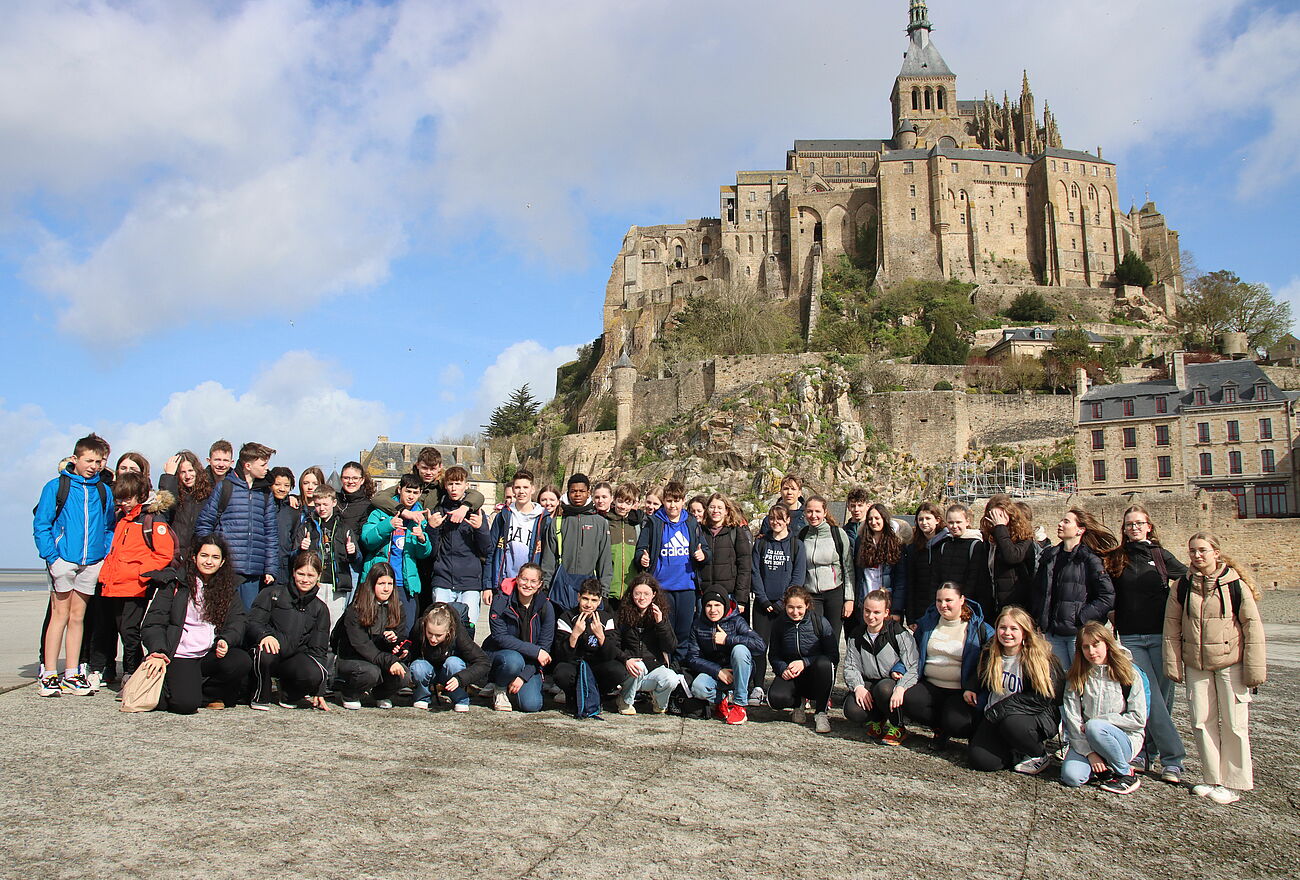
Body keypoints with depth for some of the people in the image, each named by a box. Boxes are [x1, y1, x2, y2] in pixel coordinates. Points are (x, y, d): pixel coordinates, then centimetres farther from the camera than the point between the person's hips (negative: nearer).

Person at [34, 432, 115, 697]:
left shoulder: (104, 491, 11)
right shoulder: (56, 486, 1)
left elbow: (109, 527, 15)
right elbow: (41, 524, -2)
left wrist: (105, 556, 2)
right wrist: (51, 556, -12)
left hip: (91, 563, 3)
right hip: (63, 560, -3)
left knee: (78, 617, 8)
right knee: (60, 614, -2)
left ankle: (72, 674, 13)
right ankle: (48, 674, 4)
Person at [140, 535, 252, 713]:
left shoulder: (229, 587, 13)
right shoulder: (174, 582, 4)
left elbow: (236, 623, 4)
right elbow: (153, 622, -2)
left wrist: (225, 640, -20)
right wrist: (158, 650, -20)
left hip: (211, 656, 3)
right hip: (180, 656, -3)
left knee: (242, 661, -29)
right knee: (186, 703, -27)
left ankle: (204, 693, -3)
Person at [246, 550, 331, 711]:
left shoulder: (320, 609, 13)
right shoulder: (273, 593, 6)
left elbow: (319, 648, 10)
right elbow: (252, 622, -5)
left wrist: (319, 692, 2)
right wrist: (265, 635, -31)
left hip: (294, 658, 2)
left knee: (315, 674, -30)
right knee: (265, 654, -37)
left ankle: (289, 695, 5)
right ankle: (260, 697, -7)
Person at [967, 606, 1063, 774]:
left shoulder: (1041, 658, -13)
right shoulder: (989, 653, 2)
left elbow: (1042, 698, -19)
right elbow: (982, 686, 17)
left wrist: (1002, 708, -21)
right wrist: (989, 711, -1)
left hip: (1037, 717, -4)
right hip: (996, 717, 4)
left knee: (1011, 723, -37)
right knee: (980, 760, -18)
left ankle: (1039, 755, -7)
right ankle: (1018, 752, 10)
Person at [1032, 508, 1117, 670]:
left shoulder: (1089, 559, -6)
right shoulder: (1049, 556, 12)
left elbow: (1107, 596, -11)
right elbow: (1038, 590, 20)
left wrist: (1081, 619, -13)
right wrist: (1039, 620, 10)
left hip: (1079, 633, -5)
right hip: (1053, 633, 5)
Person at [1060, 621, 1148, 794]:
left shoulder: (1129, 675, -2)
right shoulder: (1077, 677, 2)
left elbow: (1139, 719, -6)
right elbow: (1072, 718, -6)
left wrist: (1098, 721, -13)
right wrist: (1089, 752, -17)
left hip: (1126, 740, -2)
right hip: (1085, 741, 2)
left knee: (1094, 727, -35)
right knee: (1071, 777, -26)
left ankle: (1126, 775, -13)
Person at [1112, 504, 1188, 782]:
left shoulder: (1162, 556, 6)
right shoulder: (1116, 559, 8)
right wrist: (1113, 616, 4)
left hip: (1161, 635, 0)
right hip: (1129, 638, 0)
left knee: (1161, 695, 2)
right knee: (1149, 697, -8)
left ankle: (1147, 752, 12)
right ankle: (1173, 757, -3)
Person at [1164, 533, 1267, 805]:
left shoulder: (1235, 584, -8)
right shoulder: (1183, 586, 1)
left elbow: (1253, 627, -6)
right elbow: (1172, 627, 4)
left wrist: (1254, 669, -8)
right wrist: (1173, 664, 1)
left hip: (1231, 664, -3)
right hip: (1196, 666, 3)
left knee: (1233, 724, 3)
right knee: (1202, 722, 7)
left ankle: (1234, 783, 15)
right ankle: (1212, 779, 20)